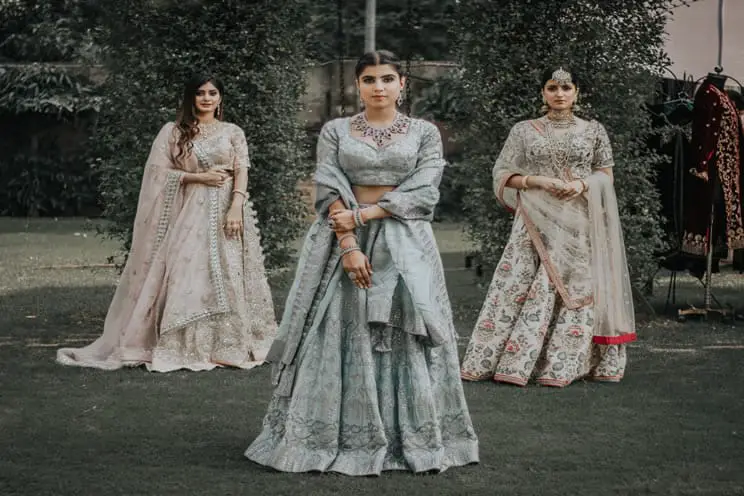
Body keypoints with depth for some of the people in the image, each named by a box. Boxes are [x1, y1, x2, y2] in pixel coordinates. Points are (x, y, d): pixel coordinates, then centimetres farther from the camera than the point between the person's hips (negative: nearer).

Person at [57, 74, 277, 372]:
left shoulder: (233, 133, 10)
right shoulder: (174, 132, 9)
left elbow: (242, 171, 1)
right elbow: (160, 171, 3)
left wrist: (236, 207, -14)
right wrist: (199, 177, -8)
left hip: (226, 212, 1)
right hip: (190, 213, 0)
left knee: (227, 277, -4)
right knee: (187, 275, -9)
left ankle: (228, 345, -1)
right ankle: (187, 346, -6)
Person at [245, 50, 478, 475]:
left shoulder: (425, 132, 5)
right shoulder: (335, 131, 6)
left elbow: (423, 193, -5)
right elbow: (330, 193, -3)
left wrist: (362, 215, -12)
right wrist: (349, 245, -16)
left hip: (405, 246, 0)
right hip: (344, 241, 1)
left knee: (406, 337, -2)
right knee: (341, 338, -2)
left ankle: (415, 441, 6)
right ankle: (340, 439, 5)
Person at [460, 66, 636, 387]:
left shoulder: (594, 131, 8)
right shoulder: (524, 131, 7)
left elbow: (606, 173, 9)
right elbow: (503, 175, 5)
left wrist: (582, 184, -11)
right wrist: (538, 181, -11)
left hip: (580, 225, 0)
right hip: (537, 222, 0)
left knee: (576, 288, -4)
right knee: (524, 287, -5)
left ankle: (563, 365, 1)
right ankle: (507, 361, -1)